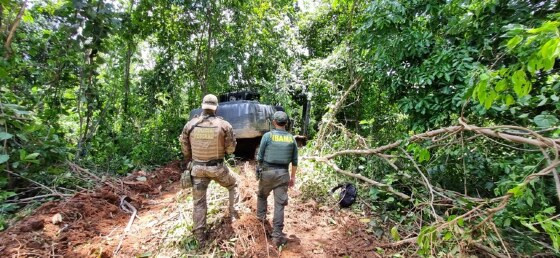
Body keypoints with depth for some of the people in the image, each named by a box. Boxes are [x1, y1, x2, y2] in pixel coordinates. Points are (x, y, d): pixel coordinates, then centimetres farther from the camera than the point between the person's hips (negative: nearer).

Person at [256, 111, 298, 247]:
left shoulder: (267, 136, -8)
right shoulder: (291, 138, 2)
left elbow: (260, 157, -5)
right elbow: (295, 161, 6)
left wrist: (260, 168, 15)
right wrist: (293, 176, 16)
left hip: (268, 172, -1)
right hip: (283, 174, 2)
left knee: (262, 195, 27)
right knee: (279, 204, 4)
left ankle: (261, 216, 44)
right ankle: (277, 235, 5)